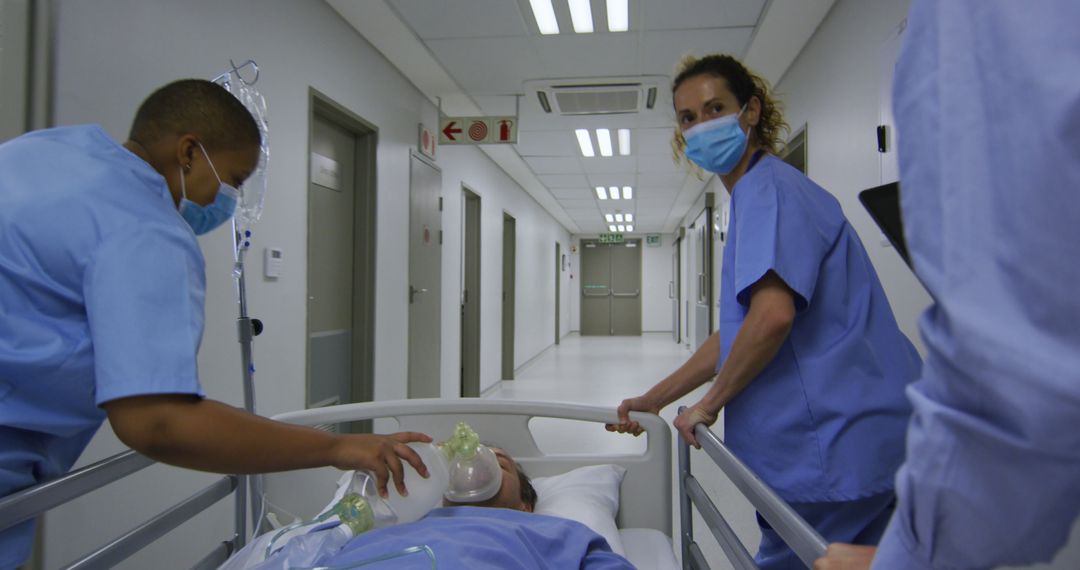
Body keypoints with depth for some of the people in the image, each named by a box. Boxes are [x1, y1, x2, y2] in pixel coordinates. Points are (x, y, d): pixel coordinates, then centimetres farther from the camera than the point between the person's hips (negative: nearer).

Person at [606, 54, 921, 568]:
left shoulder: (769, 189, -12)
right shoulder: (752, 196, 19)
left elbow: (772, 315, -27)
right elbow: (737, 333, 22)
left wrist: (709, 402, -12)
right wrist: (653, 401, 19)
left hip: (836, 445, -10)